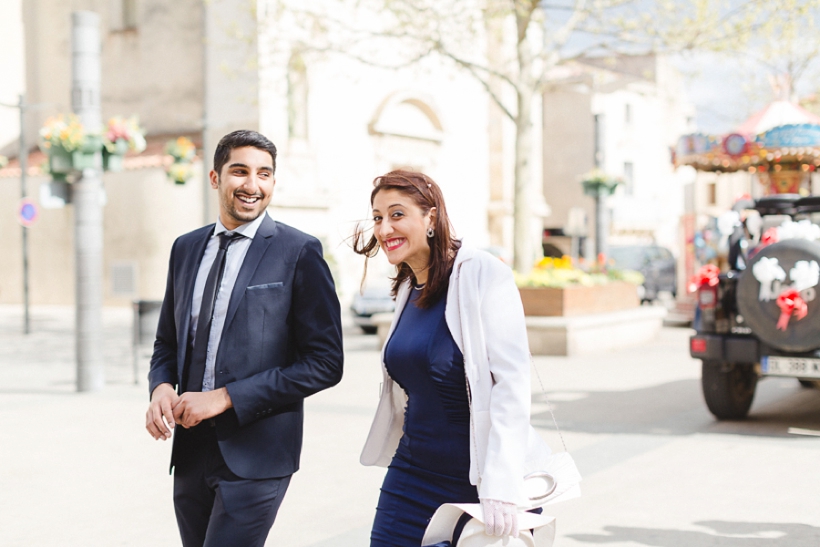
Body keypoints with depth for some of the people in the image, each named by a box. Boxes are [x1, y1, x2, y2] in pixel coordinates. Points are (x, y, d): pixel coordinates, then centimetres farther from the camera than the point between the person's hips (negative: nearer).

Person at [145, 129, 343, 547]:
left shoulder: (299, 252, -8)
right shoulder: (186, 248, 10)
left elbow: (324, 363, -11)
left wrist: (225, 398, -14)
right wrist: (161, 387, -4)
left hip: (255, 453, -5)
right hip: (190, 448, 6)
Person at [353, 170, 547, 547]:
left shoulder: (481, 274, -13)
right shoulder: (408, 290, 10)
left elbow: (511, 382, -19)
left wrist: (500, 487, -25)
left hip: (477, 480, -6)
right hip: (412, 472, 7)